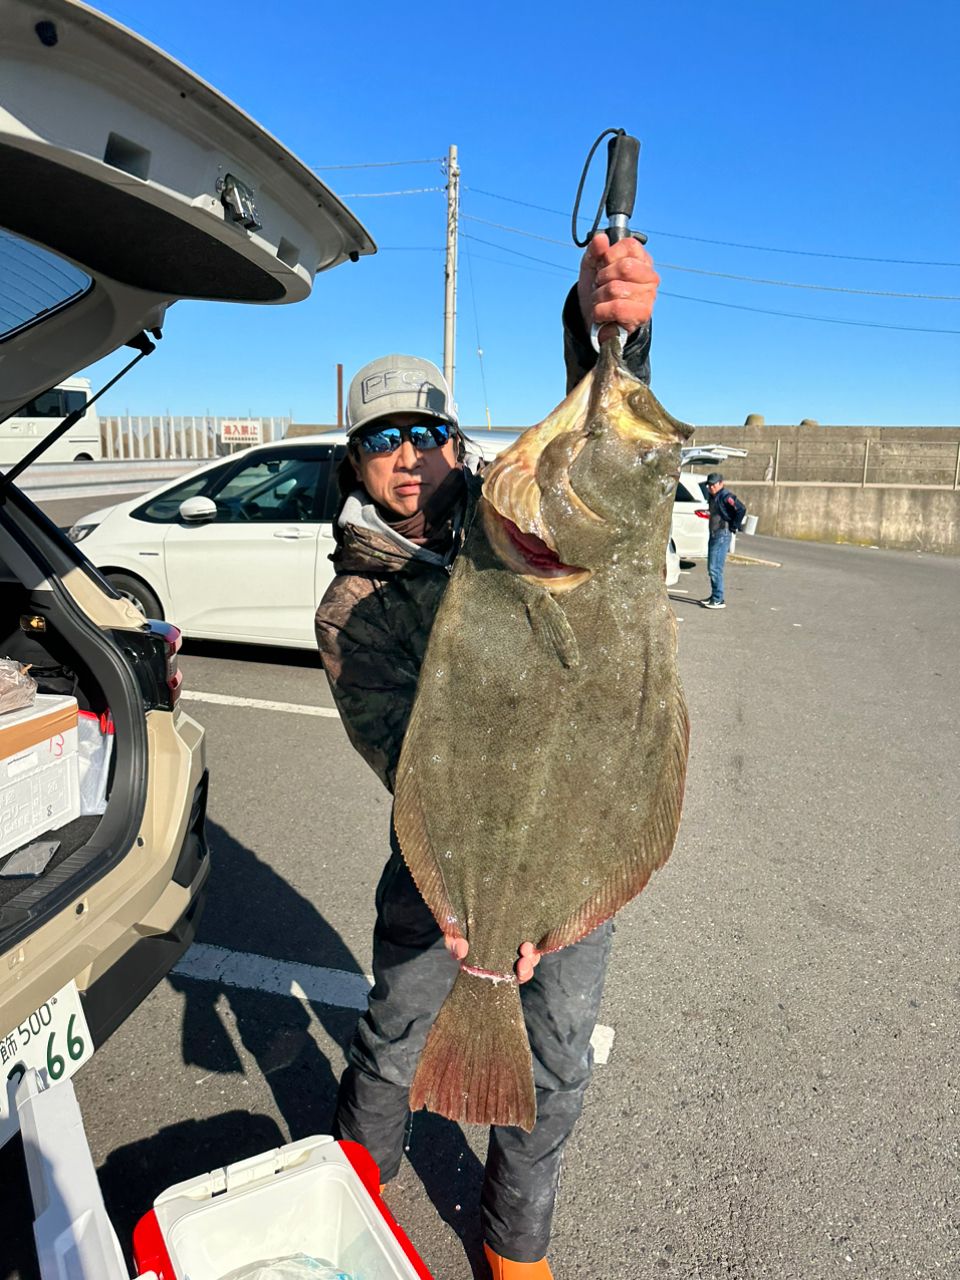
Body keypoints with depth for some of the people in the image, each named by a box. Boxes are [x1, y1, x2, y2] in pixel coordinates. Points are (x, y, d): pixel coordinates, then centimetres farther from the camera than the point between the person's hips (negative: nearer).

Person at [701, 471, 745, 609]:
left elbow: (741, 509, -24)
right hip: (713, 535, 10)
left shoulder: (725, 496, -14)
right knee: (711, 568, 15)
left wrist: (733, 527, -16)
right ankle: (714, 596, 24)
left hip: (722, 536, -10)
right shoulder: (713, 496, 14)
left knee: (715, 568, -12)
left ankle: (719, 600, -9)